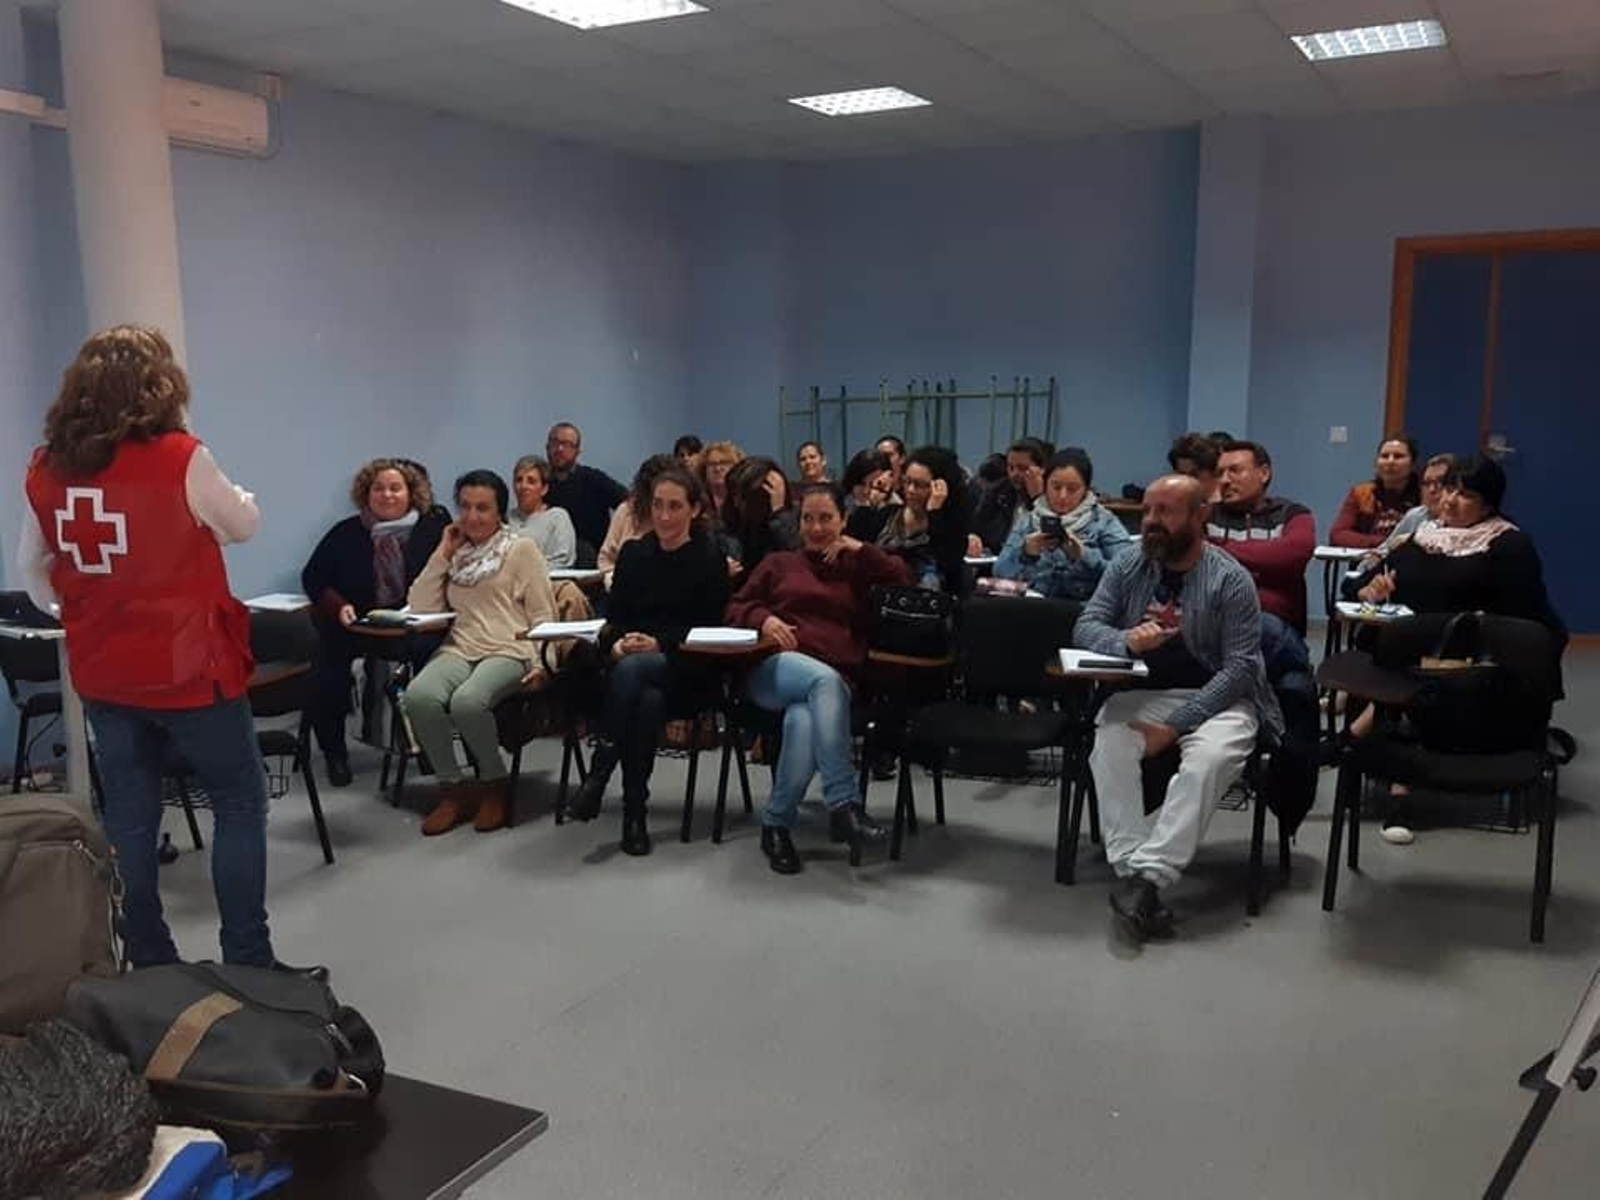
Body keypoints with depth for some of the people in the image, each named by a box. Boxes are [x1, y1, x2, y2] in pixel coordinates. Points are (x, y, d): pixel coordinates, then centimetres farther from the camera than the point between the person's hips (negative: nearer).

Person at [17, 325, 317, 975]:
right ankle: (249, 964, 8)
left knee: (128, 820, 13)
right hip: (188, 668, -5)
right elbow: (245, 526, 1)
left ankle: (147, 966, 23)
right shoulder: (179, 457, -15)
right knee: (240, 805, 7)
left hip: (101, 674, 5)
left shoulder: (46, 468, 1)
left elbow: (30, 568, 12)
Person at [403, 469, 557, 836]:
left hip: (508, 651, -4)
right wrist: (442, 554, 8)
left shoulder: (521, 549, 8)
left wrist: (541, 662, -14)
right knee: (418, 695, -29)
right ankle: (453, 788, -11)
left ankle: (496, 784, -9)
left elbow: (543, 613, 1)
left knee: (467, 702, -35)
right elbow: (420, 606, 12)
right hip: (459, 649, 4)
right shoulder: (455, 553, 22)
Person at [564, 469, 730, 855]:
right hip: (630, 661, 3)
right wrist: (615, 642, -11)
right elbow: (613, 616, 12)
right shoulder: (633, 553, 16)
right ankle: (635, 811, -28)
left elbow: (710, 628, -3)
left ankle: (597, 776, -30)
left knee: (632, 669, -37)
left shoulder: (710, 558, 3)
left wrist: (660, 643, -16)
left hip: (687, 671, -3)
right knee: (648, 699, -35)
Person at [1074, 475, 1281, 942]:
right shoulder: (1127, 568, 6)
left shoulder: (1231, 579, -7)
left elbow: (1239, 668, -12)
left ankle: (1147, 875, -36)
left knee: (1210, 758, -34)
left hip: (1215, 698, -3)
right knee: (1108, 745, -28)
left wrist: (1174, 725, -20)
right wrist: (1126, 640, -22)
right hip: (1142, 693, 3)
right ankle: (1131, 871, -33)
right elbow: (1086, 627, 3)